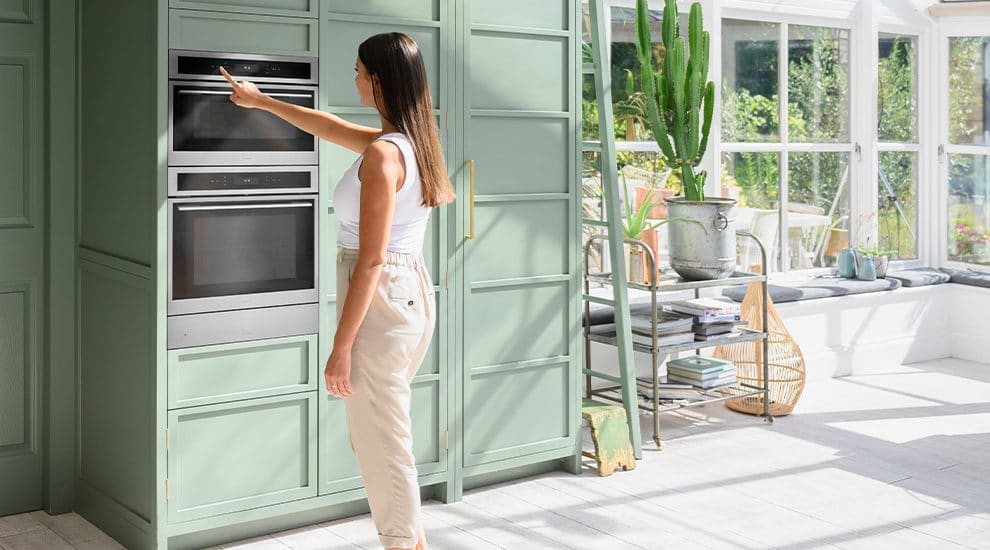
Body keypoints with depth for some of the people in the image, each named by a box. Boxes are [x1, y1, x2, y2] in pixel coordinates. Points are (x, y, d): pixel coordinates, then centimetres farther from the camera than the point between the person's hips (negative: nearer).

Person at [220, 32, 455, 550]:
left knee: (382, 444, 1)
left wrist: (341, 346, -17)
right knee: (374, 434, 20)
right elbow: (330, 127, 26)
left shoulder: (382, 154, -18)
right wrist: (261, 100, 36)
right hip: (414, 292, 10)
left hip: (381, 301, -10)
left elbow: (371, 258, -20)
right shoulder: (413, 142, 9)